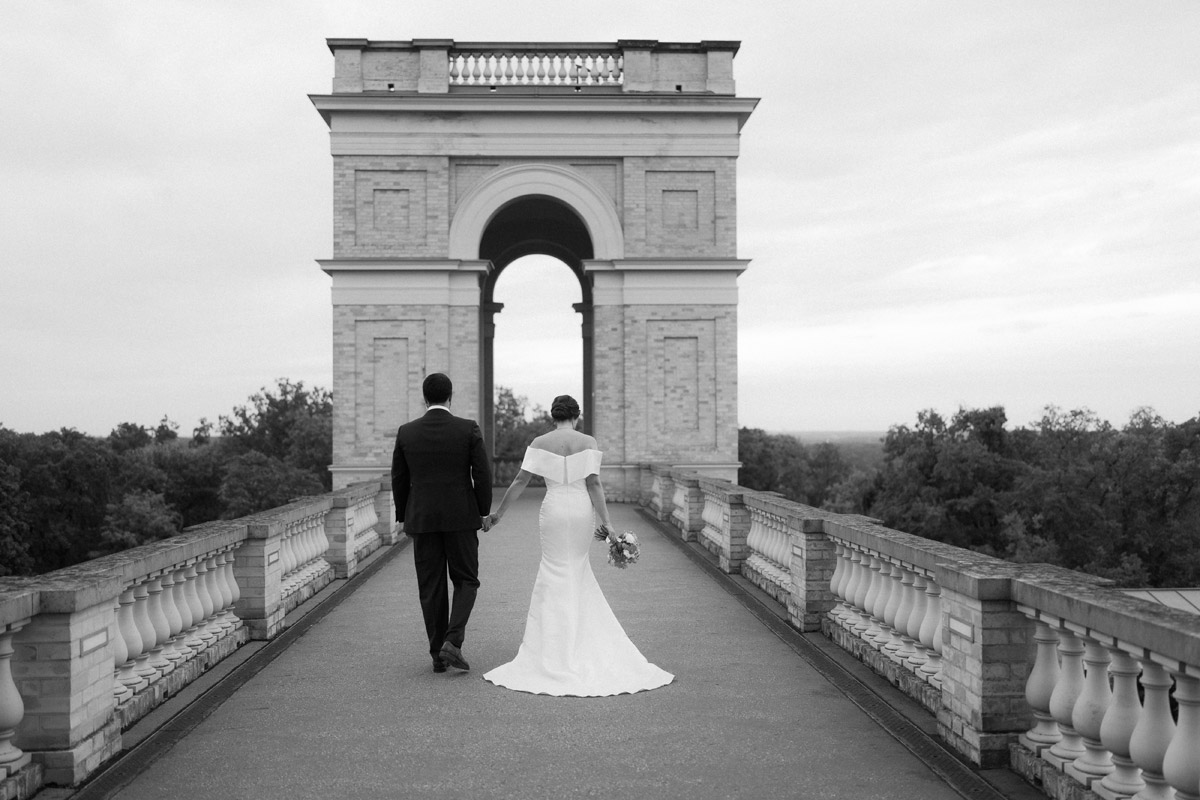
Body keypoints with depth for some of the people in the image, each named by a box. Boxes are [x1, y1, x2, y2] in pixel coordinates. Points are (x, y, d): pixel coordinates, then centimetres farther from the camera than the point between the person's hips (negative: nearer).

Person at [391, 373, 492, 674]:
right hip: (461, 517, -2)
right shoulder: (468, 429, -6)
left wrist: (402, 518, 15)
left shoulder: (406, 432, -1)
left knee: (431, 587, 9)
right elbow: (482, 474, -7)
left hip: (422, 519, 2)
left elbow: (399, 479, 4)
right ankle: (453, 641, -8)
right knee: (466, 581, 11)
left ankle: (438, 654, 12)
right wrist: (484, 512, 4)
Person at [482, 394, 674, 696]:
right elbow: (593, 483, -10)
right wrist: (606, 522, -9)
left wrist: (499, 512, 6)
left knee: (557, 576, 6)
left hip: (554, 510, -1)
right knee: (577, 571, 19)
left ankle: (554, 649, 5)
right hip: (583, 511, 1)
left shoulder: (540, 442, 0)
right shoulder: (588, 442, -2)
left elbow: (520, 481, -3)